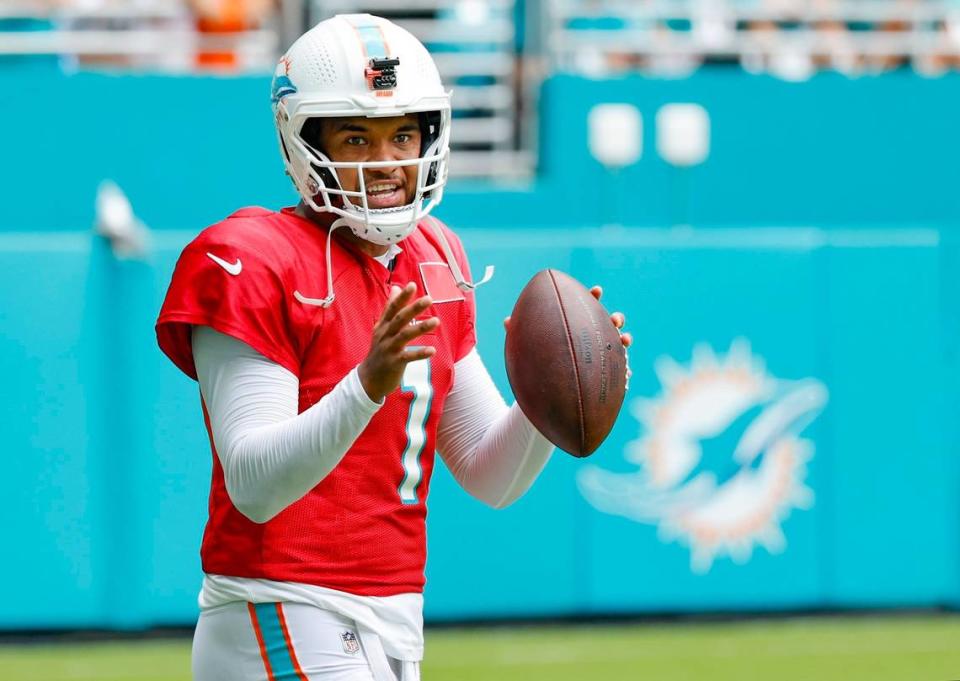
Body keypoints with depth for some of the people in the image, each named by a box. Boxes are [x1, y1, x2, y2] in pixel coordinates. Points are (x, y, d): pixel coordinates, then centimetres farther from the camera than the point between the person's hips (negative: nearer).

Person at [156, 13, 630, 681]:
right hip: (287, 623, -8)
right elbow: (255, 487, -21)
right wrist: (367, 386, -35)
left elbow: (493, 477, 13)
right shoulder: (254, 267, -11)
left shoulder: (435, 265, 13)